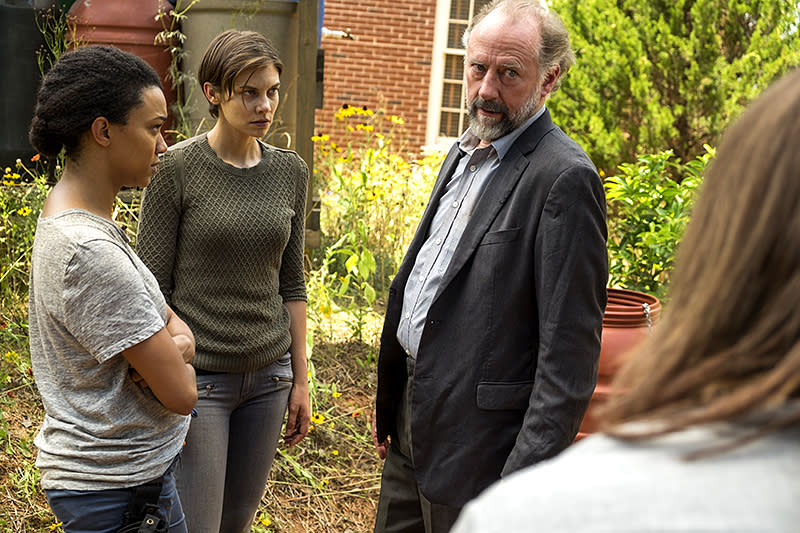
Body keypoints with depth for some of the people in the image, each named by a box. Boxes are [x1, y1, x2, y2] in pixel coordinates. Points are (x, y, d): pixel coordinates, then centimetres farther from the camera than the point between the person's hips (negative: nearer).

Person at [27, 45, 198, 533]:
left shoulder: (68, 215, 4)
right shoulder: (91, 253, -27)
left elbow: (165, 314, 9)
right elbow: (181, 395, -23)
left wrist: (178, 343, -13)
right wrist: (178, 359, -2)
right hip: (118, 490, -9)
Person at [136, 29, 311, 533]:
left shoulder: (291, 172, 4)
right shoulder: (177, 168, -9)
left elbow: (291, 283, 10)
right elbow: (155, 286, -7)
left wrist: (300, 379, 10)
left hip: (269, 375, 5)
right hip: (198, 377, -4)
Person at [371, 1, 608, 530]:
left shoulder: (566, 178, -18)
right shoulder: (465, 154, 11)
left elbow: (570, 352, -20)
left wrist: (527, 483, -22)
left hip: (478, 441, -8)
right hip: (412, 416, 8)